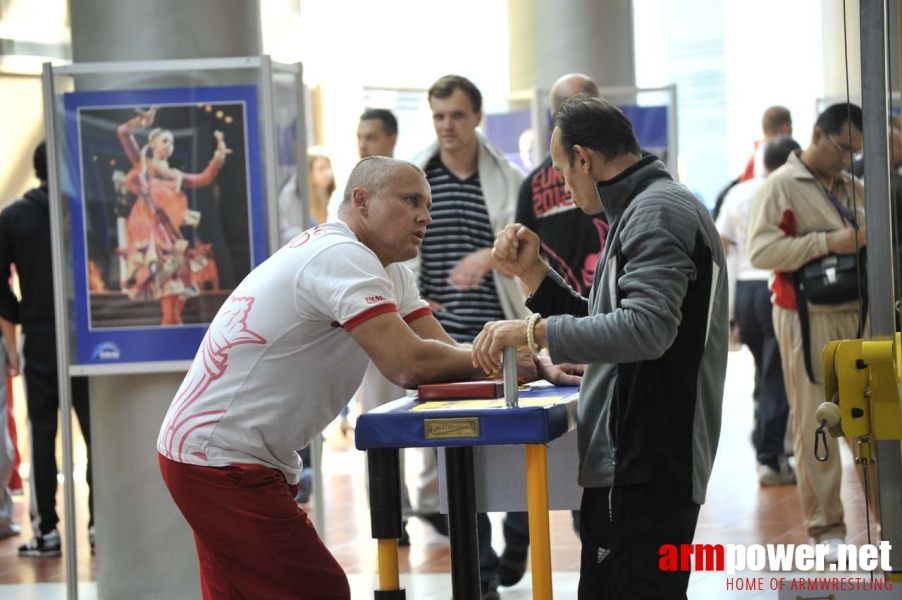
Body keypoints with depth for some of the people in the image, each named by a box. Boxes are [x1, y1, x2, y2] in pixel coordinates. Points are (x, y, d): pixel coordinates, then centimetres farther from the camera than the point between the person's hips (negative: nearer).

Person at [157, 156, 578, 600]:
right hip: (220, 461, -10)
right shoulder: (340, 256, -20)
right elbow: (410, 365, -28)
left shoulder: (388, 271, 11)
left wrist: (537, 367, -13)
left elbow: (445, 349, 3)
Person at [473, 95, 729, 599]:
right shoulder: (643, 209, 21)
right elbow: (601, 324, 23)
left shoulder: (656, 212, -13)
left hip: (646, 472, -11)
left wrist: (535, 330, -24)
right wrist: (533, 273, 11)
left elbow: (644, 327, -26)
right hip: (628, 465, 11)